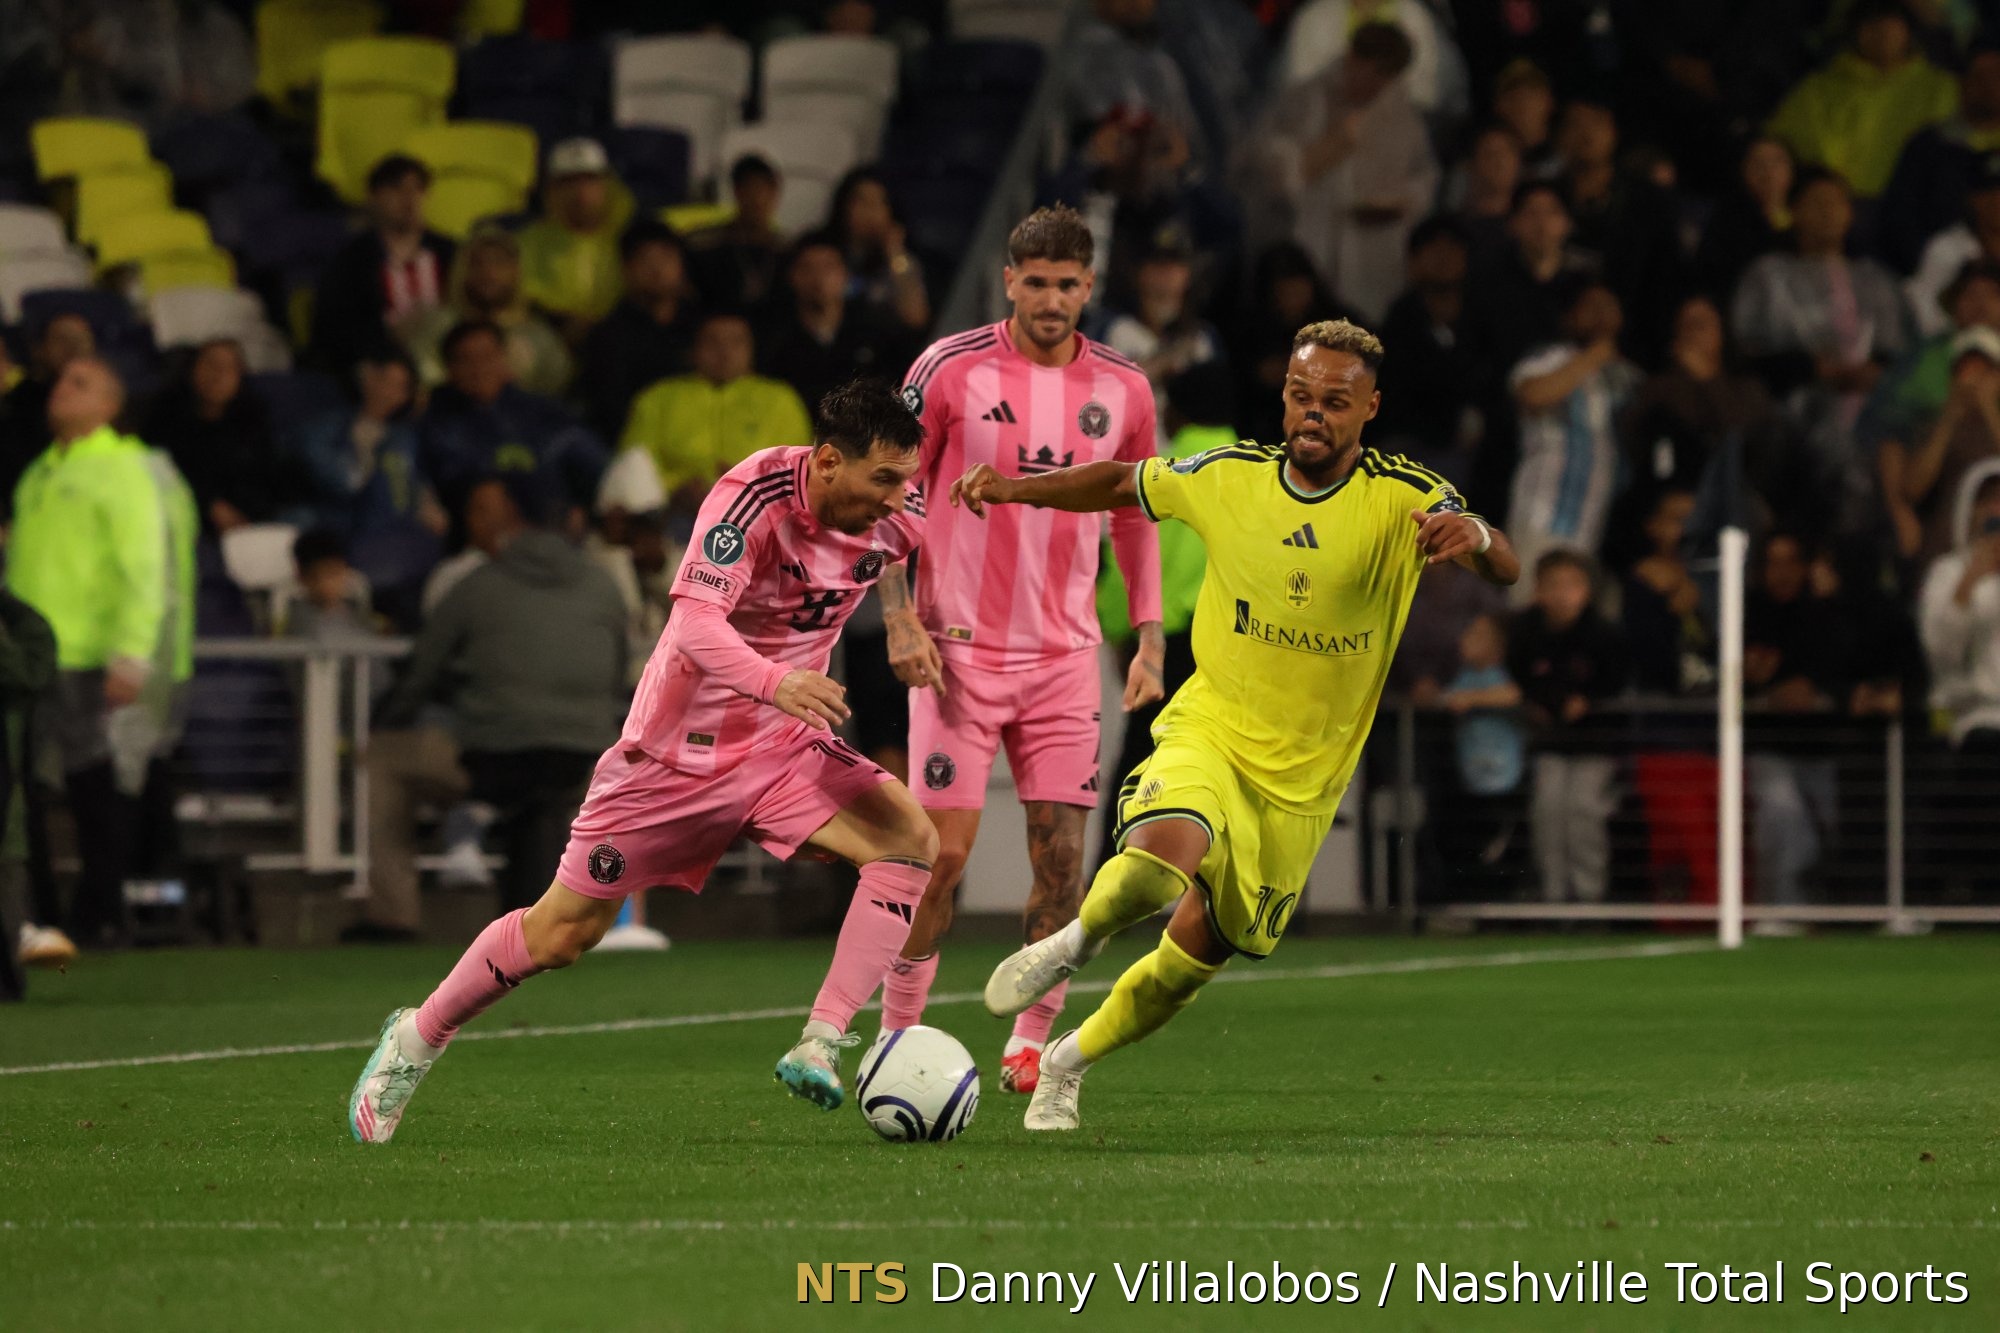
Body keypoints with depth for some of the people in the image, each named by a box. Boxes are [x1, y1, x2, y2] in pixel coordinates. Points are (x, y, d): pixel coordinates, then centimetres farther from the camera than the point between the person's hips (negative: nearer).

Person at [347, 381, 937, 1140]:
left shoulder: (896, 513, -9)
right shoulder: (756, 494, -27)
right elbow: (693, 624, -39)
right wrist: (774, 681, -55)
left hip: (781, 748, 5)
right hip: (679, 748, -5)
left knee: (909, 839, -21)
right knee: (561, 933, 4)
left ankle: (819, 1047, -23)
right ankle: (416, 1041, 28)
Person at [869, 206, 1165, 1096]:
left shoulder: (1122, 389, 5)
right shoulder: (951, 370, -5)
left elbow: (1135, 519, 16)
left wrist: (1149, 639, 9)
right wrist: (899, 618, -9)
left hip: (1065, 655, 3)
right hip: (960, 649, -3)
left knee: (1061, 854, -2)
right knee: (943, 848, -8)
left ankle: (1030, 1041, 10)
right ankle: (896, 1037, 4)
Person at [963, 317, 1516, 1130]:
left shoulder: (1403, 501, -13)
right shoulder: (1228, 478, -5)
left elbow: (1504, 572, -27)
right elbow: (1122, 483, 12)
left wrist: (1477, 537, -51)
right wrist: (1017, 489, -1)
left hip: (1304, 777, 1)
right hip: (1209, 728, -1)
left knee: (1197, 954, 9)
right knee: (1166, 855, -34)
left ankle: (1069, 1063, 35)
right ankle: (1074, 941, -2)